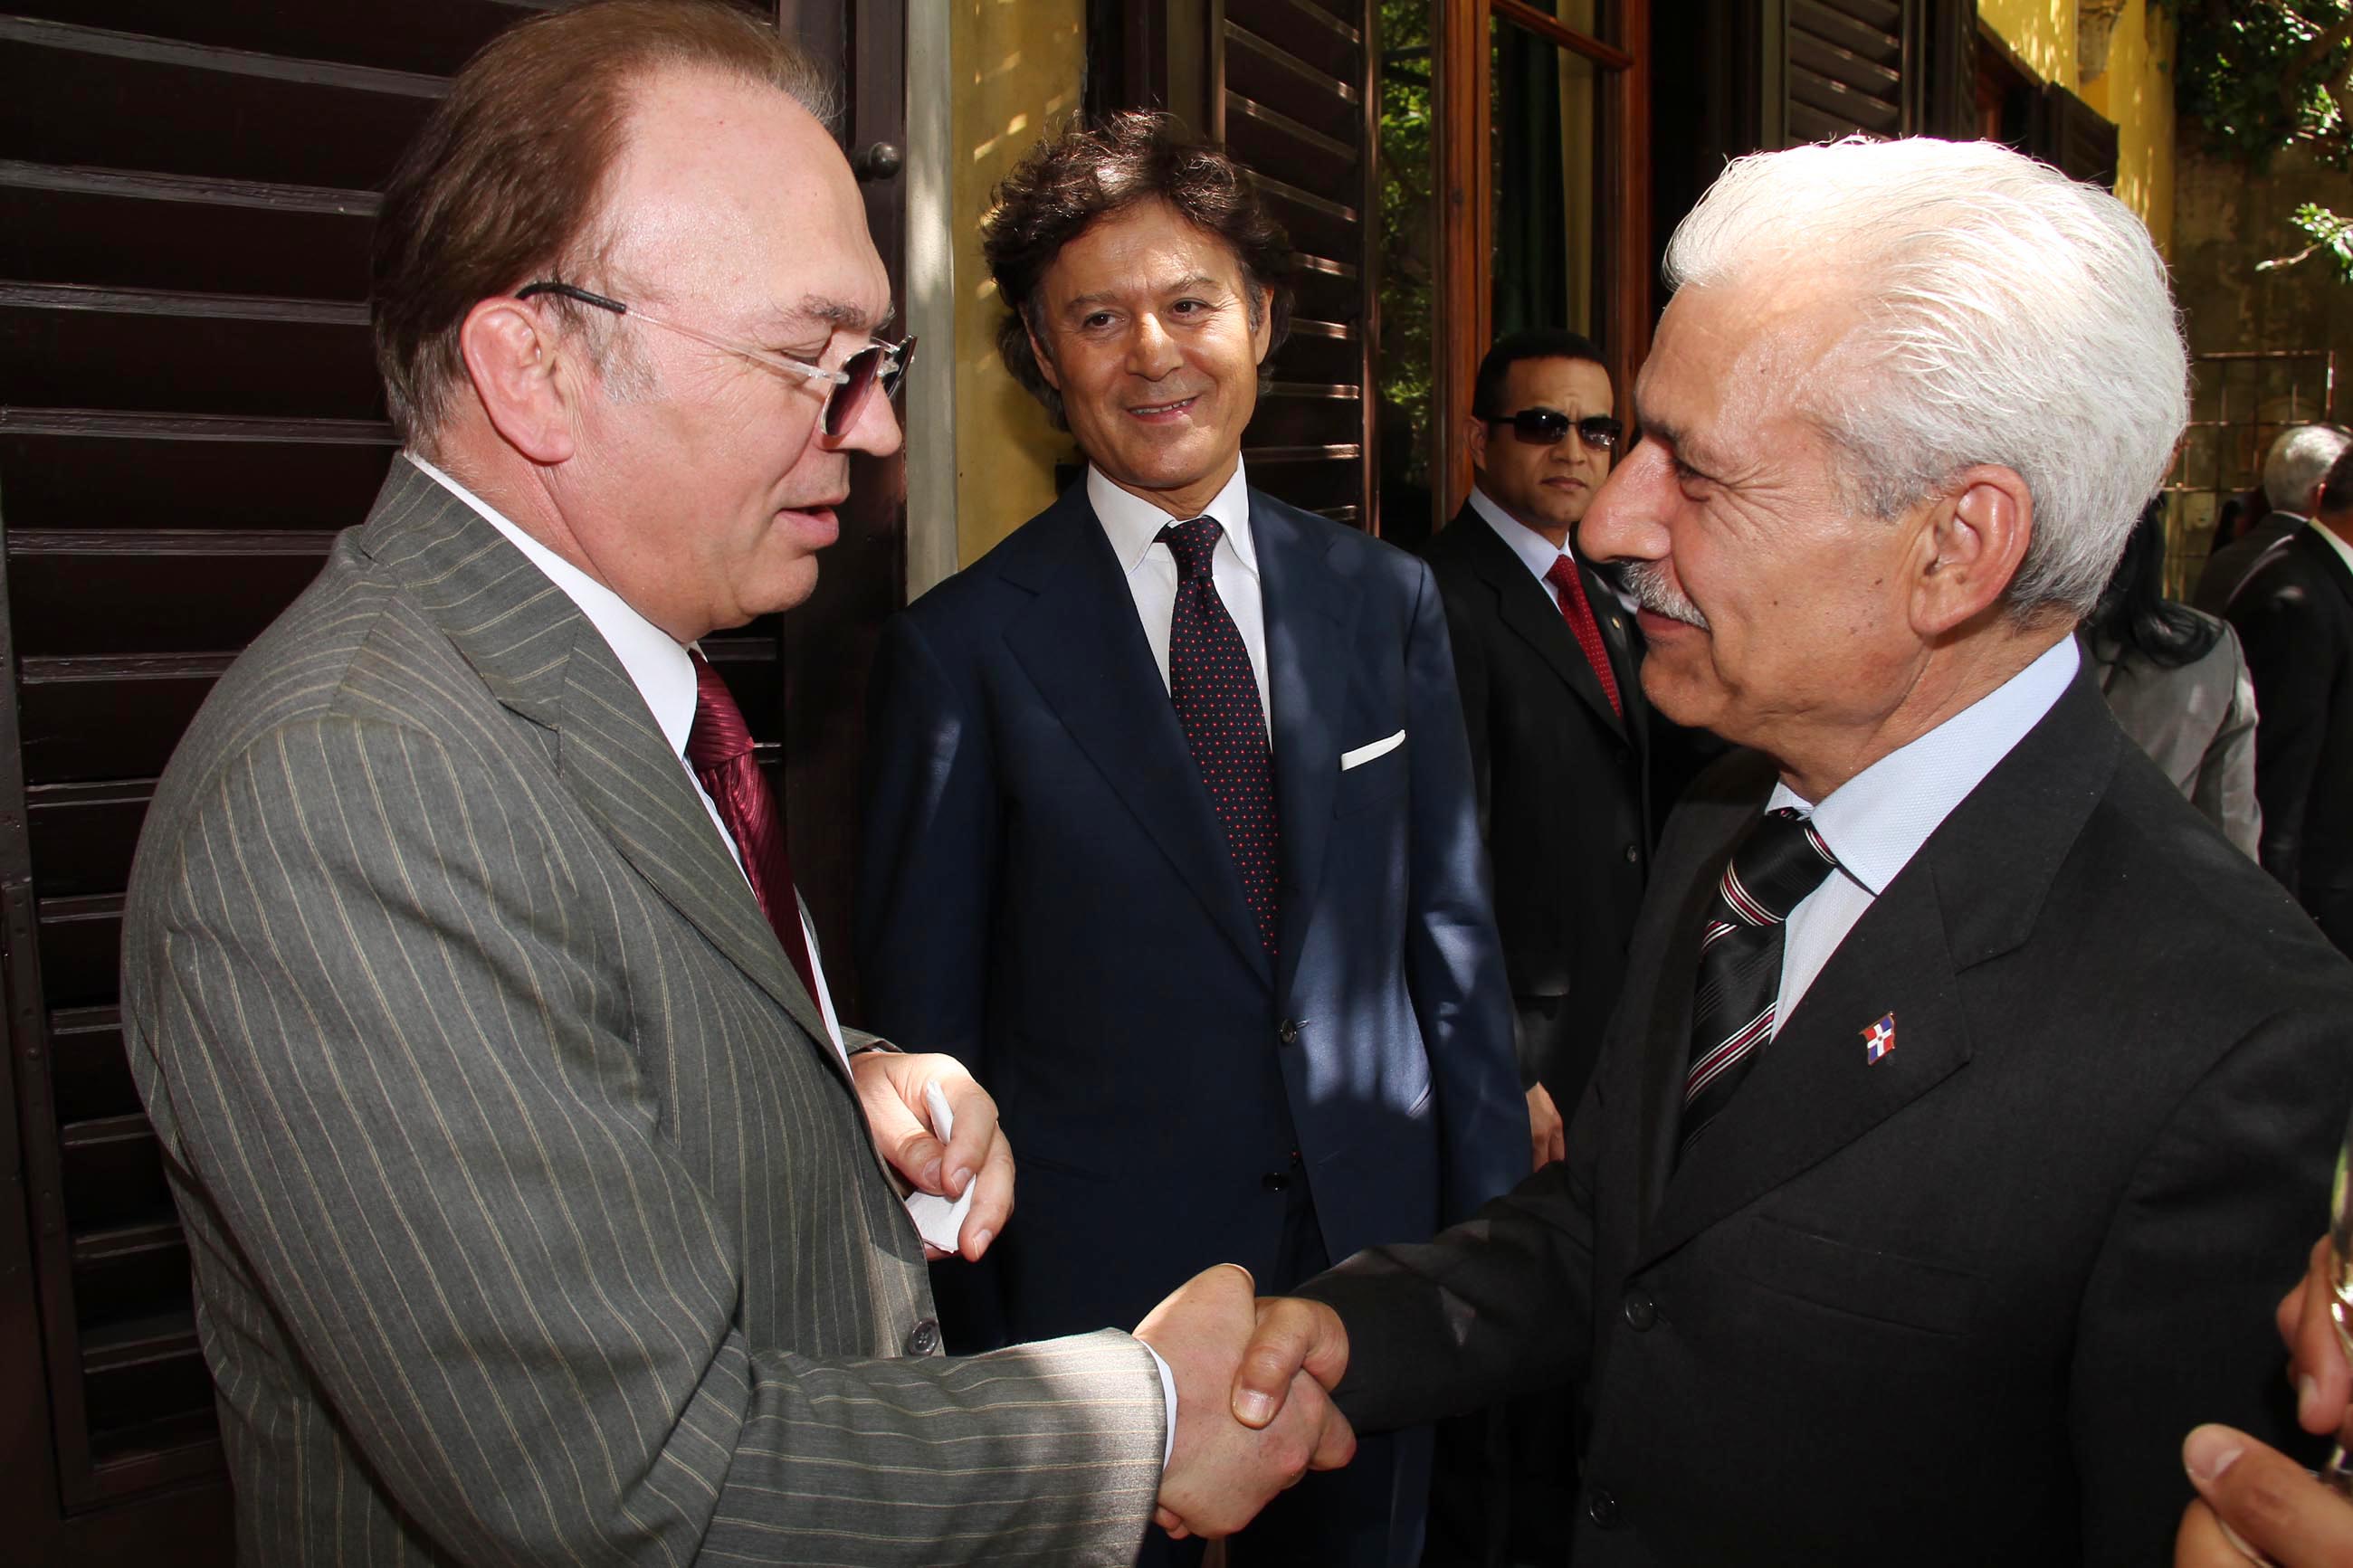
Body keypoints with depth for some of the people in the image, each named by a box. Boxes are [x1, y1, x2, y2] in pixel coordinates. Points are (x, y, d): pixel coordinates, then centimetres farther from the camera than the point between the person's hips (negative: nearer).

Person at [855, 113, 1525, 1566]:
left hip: (1372, 1244, 3)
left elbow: (1453, 929, 5)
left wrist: (1494, 1227, 5)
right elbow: (922, 1009, -4)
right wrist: (953, 1306, -4)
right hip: (1089, 1281, -3)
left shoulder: (1388, 600, 2)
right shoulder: (963, 646, -8)